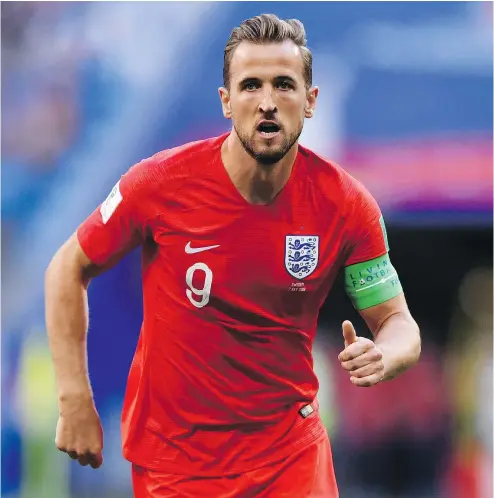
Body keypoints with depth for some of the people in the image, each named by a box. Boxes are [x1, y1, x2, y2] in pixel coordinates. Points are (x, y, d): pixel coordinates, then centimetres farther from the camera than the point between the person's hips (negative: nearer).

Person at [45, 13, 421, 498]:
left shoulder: (347, 205, -12)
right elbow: (68, 269, -3)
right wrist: (75, 402, -9)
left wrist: (381, 357, -29)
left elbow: (399, 323, -4)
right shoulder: (162, 182, -16)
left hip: (293, 453, 1)